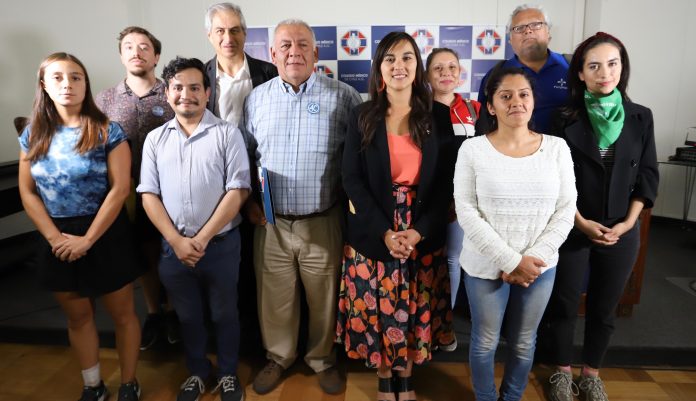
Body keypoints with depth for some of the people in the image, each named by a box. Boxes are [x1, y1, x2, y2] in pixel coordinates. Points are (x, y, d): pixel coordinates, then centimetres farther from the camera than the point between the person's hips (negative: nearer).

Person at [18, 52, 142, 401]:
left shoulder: (107, 131, -9)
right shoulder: (33, 135, 4)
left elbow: (120, 189, -14)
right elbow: (28, 193, 3)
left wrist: (87, 240, -16)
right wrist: (55, 238, -9)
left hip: (105, 235, -4)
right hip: (57, 241, 4)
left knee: (122, 314, 8)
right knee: (77, 317, 17)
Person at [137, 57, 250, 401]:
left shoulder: (227, 133, -5)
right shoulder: (155, 139, 5)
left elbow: (238, 190, -11)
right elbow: (148, 194, 2)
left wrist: (202, 238, -13)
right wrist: (177, 241, -10)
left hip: (220, 244, -3)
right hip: (173, 247, 3)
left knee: (223, 314, 13)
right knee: (188, 316, 18)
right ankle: (197, 372, 40)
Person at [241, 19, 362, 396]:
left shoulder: (343, 97, -4)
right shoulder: (256, 98, 5)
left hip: (323, 222, -2)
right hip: (271, 222, 3)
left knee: (325, 299, 13)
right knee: (274, 298, 16)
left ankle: (323, 359, 38)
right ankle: (278, 357, 41)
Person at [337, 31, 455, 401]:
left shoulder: (434, 118, 2)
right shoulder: (362, 118, 0)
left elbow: (444, 182, 0)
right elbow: (352, 179, -5)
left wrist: (419, 231, -13)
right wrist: (385, 231, -15)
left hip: (423, 234, 1)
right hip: (373, 234, 0)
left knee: (414, 309, 10)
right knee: (377, 308, 7)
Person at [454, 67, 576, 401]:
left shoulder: (557, 148, -2)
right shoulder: (472, 150, -9)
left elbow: (565, 211, -2)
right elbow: (466, 213, -13)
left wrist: (532, 259, -12)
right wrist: (511, 261, -17)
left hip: (540, 266, 2)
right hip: (485, 266, -2)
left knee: (523, 342, 18)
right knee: (485, 342, 13)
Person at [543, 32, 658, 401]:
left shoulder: (641, 117, 2)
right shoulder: (565, 119, -5)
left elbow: (647, 175, 3)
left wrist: (627, 223, -7)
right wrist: (581, 222, -13)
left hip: (621, 232, 2)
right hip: (572, 229, -2)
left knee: (604, 308, 13)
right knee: (564, 304, 8)